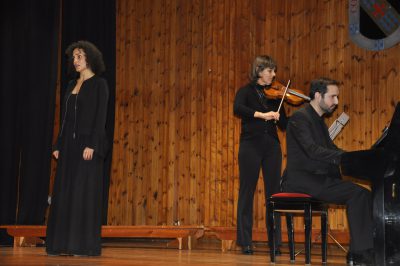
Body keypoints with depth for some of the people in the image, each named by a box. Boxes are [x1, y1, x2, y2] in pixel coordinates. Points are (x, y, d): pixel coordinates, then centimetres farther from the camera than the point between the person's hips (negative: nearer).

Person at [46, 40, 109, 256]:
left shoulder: (99, 84, -4)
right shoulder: (72, 85, 16)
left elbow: (100, 117, -12)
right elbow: (65, 118, 16)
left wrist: (92, 145, -20)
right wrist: (58, 145, 10)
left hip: (87, 143, -7)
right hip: (69, 144, 7)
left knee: (85, 192, -8)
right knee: (64, 192, 4)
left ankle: (86, 245, -4)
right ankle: (62, 243, 8)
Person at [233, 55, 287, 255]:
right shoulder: (246, 91, 2)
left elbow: (284, 124, 9)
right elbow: (237, 109, -20)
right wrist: (261, 115, -31)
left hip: (272, 147, 4)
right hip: (251, 146, -4)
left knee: (273, 192, 3)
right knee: (247, 192, 0)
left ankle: (275, 242, 7)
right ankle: (245, 242, 5)